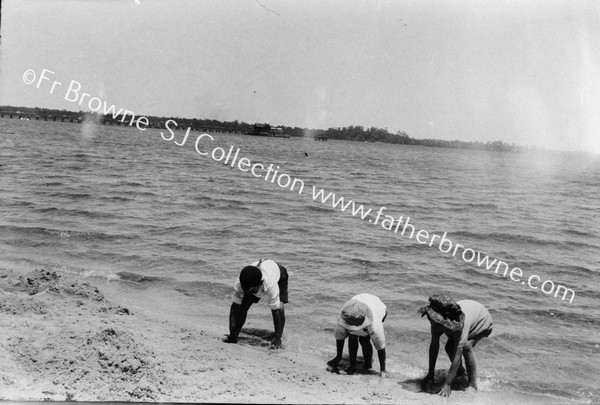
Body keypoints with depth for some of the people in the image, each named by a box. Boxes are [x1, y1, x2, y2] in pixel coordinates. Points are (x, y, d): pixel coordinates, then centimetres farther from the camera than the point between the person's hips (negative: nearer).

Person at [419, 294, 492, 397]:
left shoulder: (461, 323, -46)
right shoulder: (437, 320, -30)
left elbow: (457, 356, -44)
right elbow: (434, 346, -20)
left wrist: (447, 384, -43)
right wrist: (430, 374, -19)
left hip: (482, 321, -6)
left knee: (466, 347, -28)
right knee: (449, 347, -7)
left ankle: (472, 384, -13)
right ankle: (460, 371, 24)